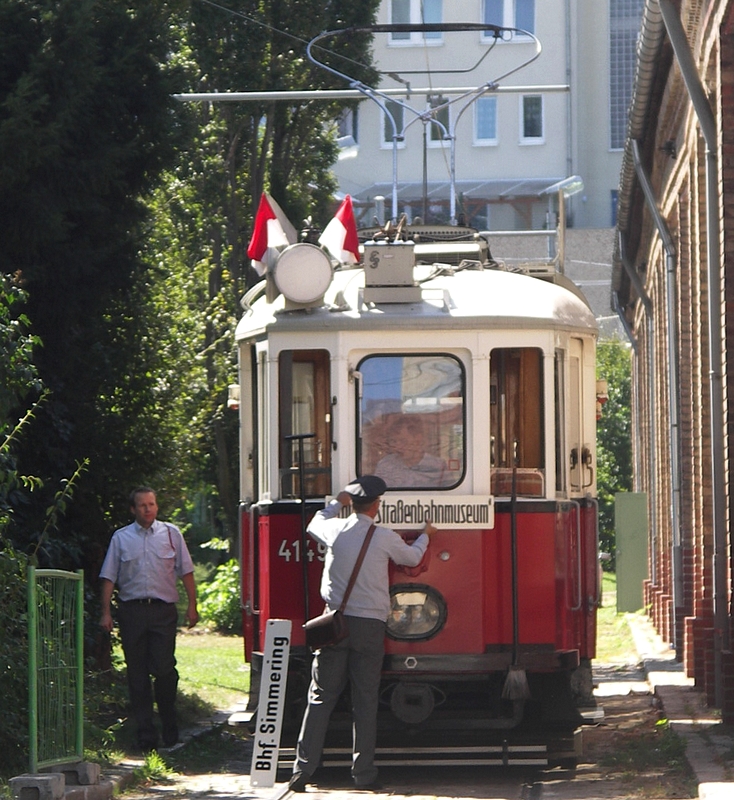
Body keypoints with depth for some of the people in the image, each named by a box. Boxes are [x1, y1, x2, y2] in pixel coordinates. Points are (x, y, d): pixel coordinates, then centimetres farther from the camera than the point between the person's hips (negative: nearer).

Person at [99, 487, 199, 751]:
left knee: (164, 669, -9)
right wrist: (106, 612, 2)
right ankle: (145, 731, 5)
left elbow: (185, 571, 9)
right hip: (131, 609, 1)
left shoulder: (171, 534, 8)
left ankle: (169, 726, 9)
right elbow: (109, 577, 9)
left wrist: (192, 606, 2)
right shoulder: (121, 538, 9)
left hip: (163, 610, -1)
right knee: (137, 673, 1)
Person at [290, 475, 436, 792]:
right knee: (366, 703, 4)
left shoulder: (336, 529, 1)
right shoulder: (385, 538, -3)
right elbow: (412, 558, 18)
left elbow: (314, 524, 26)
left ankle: (303, 768, -3)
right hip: (369, 625, -2)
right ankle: (363, 772, 4)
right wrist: (425, 535, 38)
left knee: (320, 699, 3)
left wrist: (337, 503, 42)